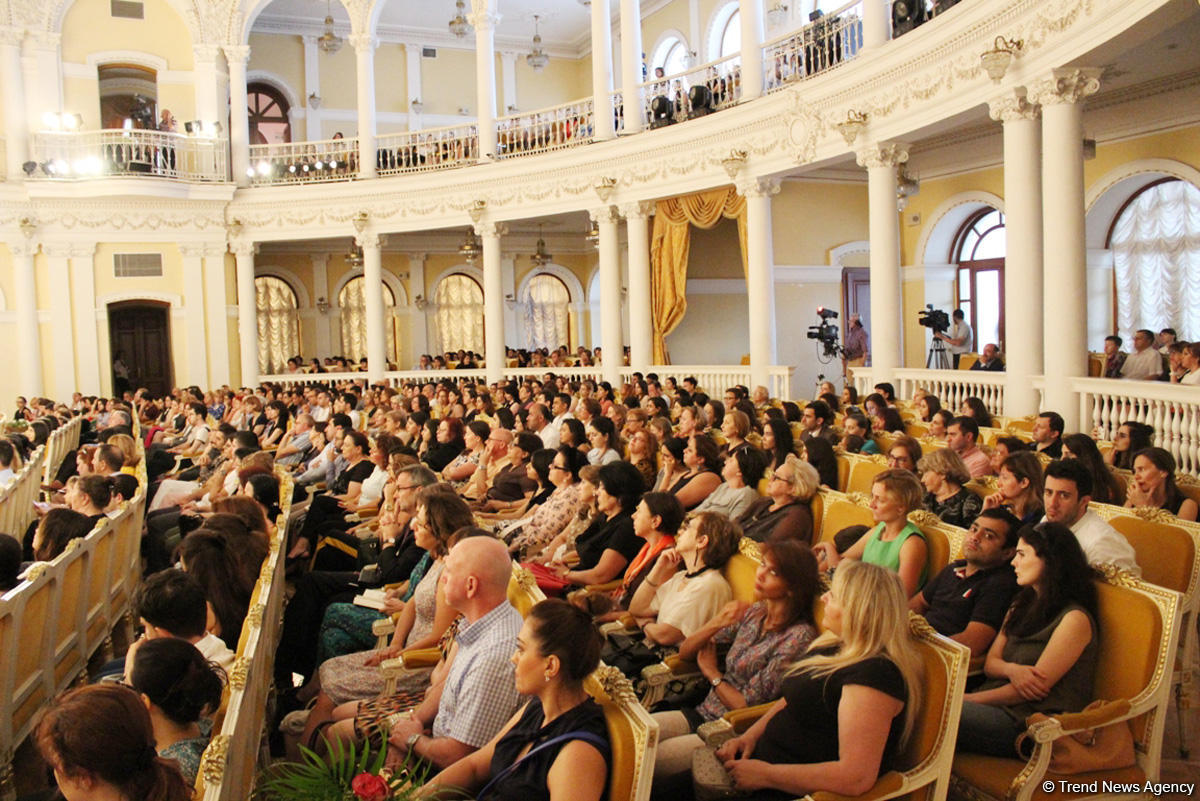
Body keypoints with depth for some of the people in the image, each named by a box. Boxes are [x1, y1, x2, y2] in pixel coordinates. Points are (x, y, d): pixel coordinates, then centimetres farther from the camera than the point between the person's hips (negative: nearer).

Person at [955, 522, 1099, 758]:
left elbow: (1037, 686, -11)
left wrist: (967, 699, -11)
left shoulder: (1074, 619, -7)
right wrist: (1011, 669, -11)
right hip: (999, 707, 7)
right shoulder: (1022, 606, 20)